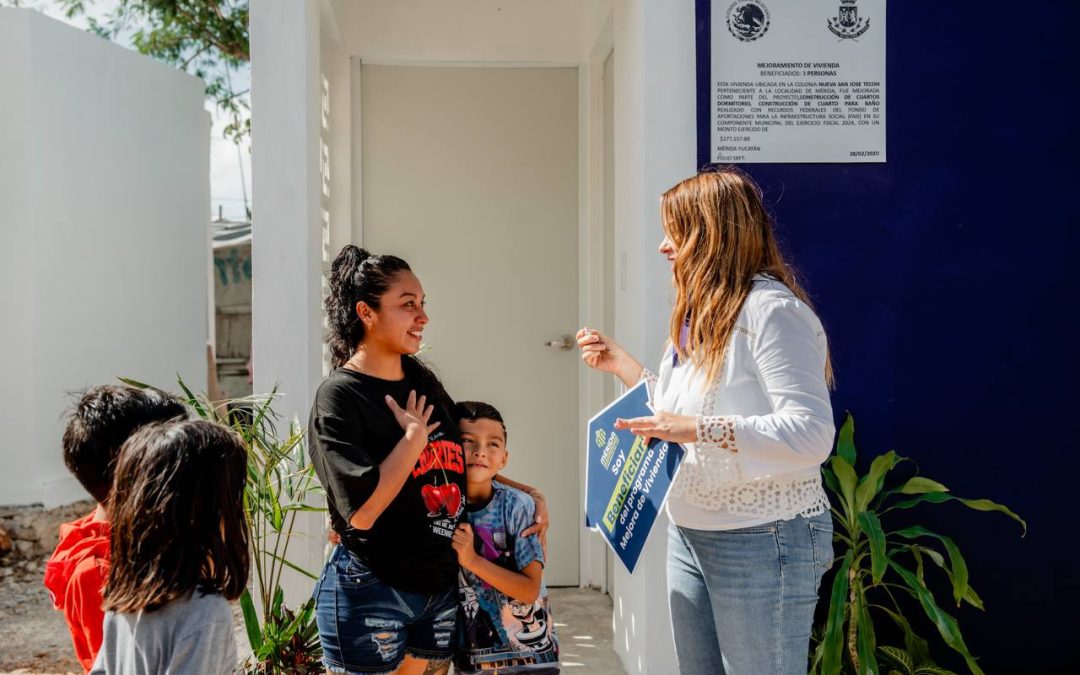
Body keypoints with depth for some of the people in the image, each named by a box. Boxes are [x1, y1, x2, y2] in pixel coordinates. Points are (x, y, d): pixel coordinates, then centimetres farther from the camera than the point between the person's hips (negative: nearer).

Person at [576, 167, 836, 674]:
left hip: (764, 541, -9)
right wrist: (622, 365, 16)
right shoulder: (701, 316, 13)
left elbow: (812, 433, -24)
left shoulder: (770, 309, -16)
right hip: (690, 537, 9)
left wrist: (700, 429, -30)